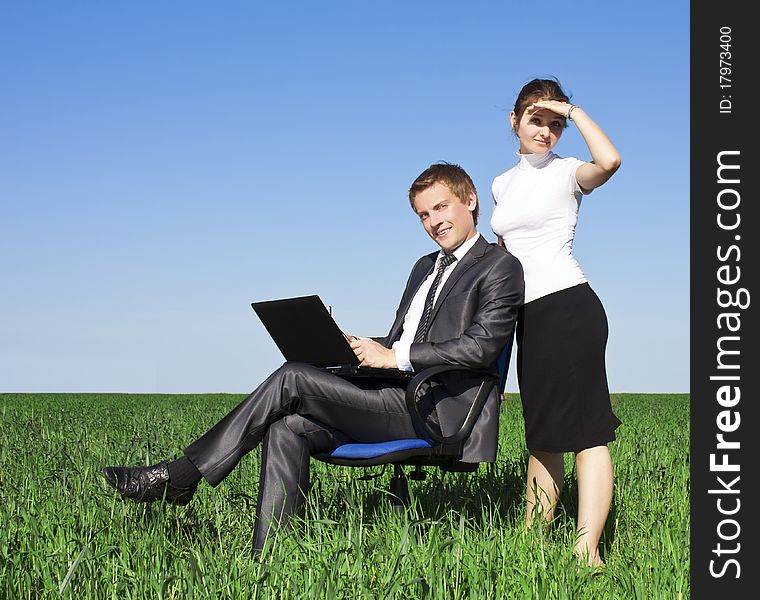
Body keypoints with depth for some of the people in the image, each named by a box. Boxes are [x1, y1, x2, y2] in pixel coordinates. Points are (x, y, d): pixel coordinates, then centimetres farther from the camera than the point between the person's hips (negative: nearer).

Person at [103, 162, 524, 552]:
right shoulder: (425, 267, 29)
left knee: (291, 378, -17)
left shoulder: (500, 267, 1)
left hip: (435, 410, -8)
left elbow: (482, 345, -13)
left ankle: (180, 475, -11)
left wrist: (396, 357, -14)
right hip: (396, 396, 8)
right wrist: (365, 349, 4)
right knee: (287, 428, -17)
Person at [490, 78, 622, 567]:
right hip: (528, 314, 7)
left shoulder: (566, 173, -2)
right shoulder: (502, 185, 18)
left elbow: (609, 161, -26)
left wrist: (574, 111, -13)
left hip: (569, 307, -7)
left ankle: (587, 550, -16)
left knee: (585, 429, -11)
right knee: (541, 435, 10)